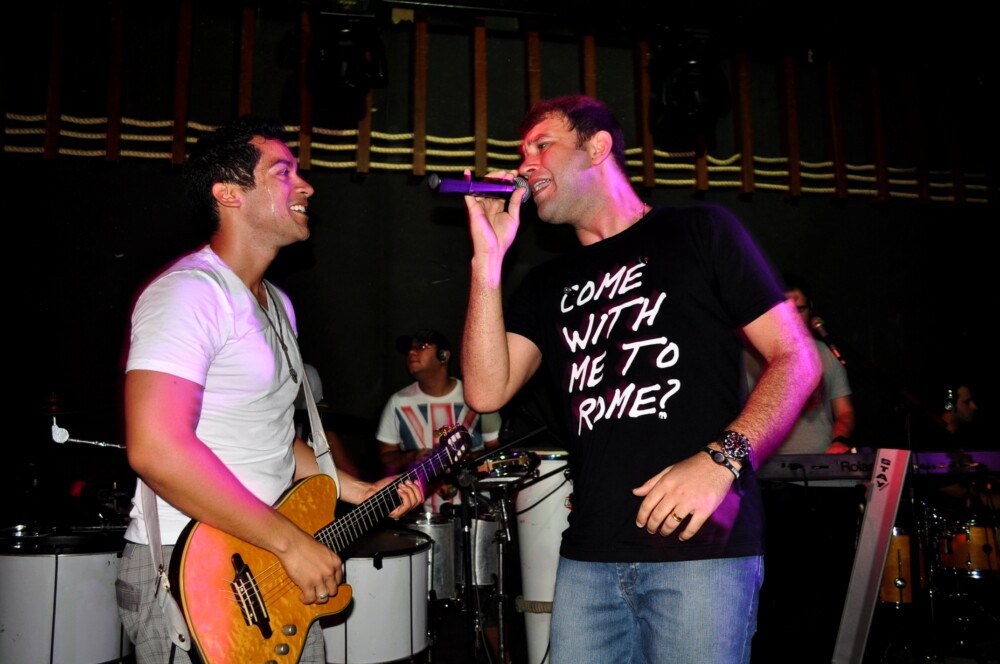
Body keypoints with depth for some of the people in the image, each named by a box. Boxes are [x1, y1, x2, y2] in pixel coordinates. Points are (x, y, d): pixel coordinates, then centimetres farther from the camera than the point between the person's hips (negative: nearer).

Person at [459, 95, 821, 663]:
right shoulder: (549, 286, 17)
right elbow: (487, 392, 3)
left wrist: (723, 458, -16)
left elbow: (797, 359, -1)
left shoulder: (699, 233, 4)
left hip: (702, 546, -4)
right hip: (589, 555, 4)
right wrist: (489, 260, 0)